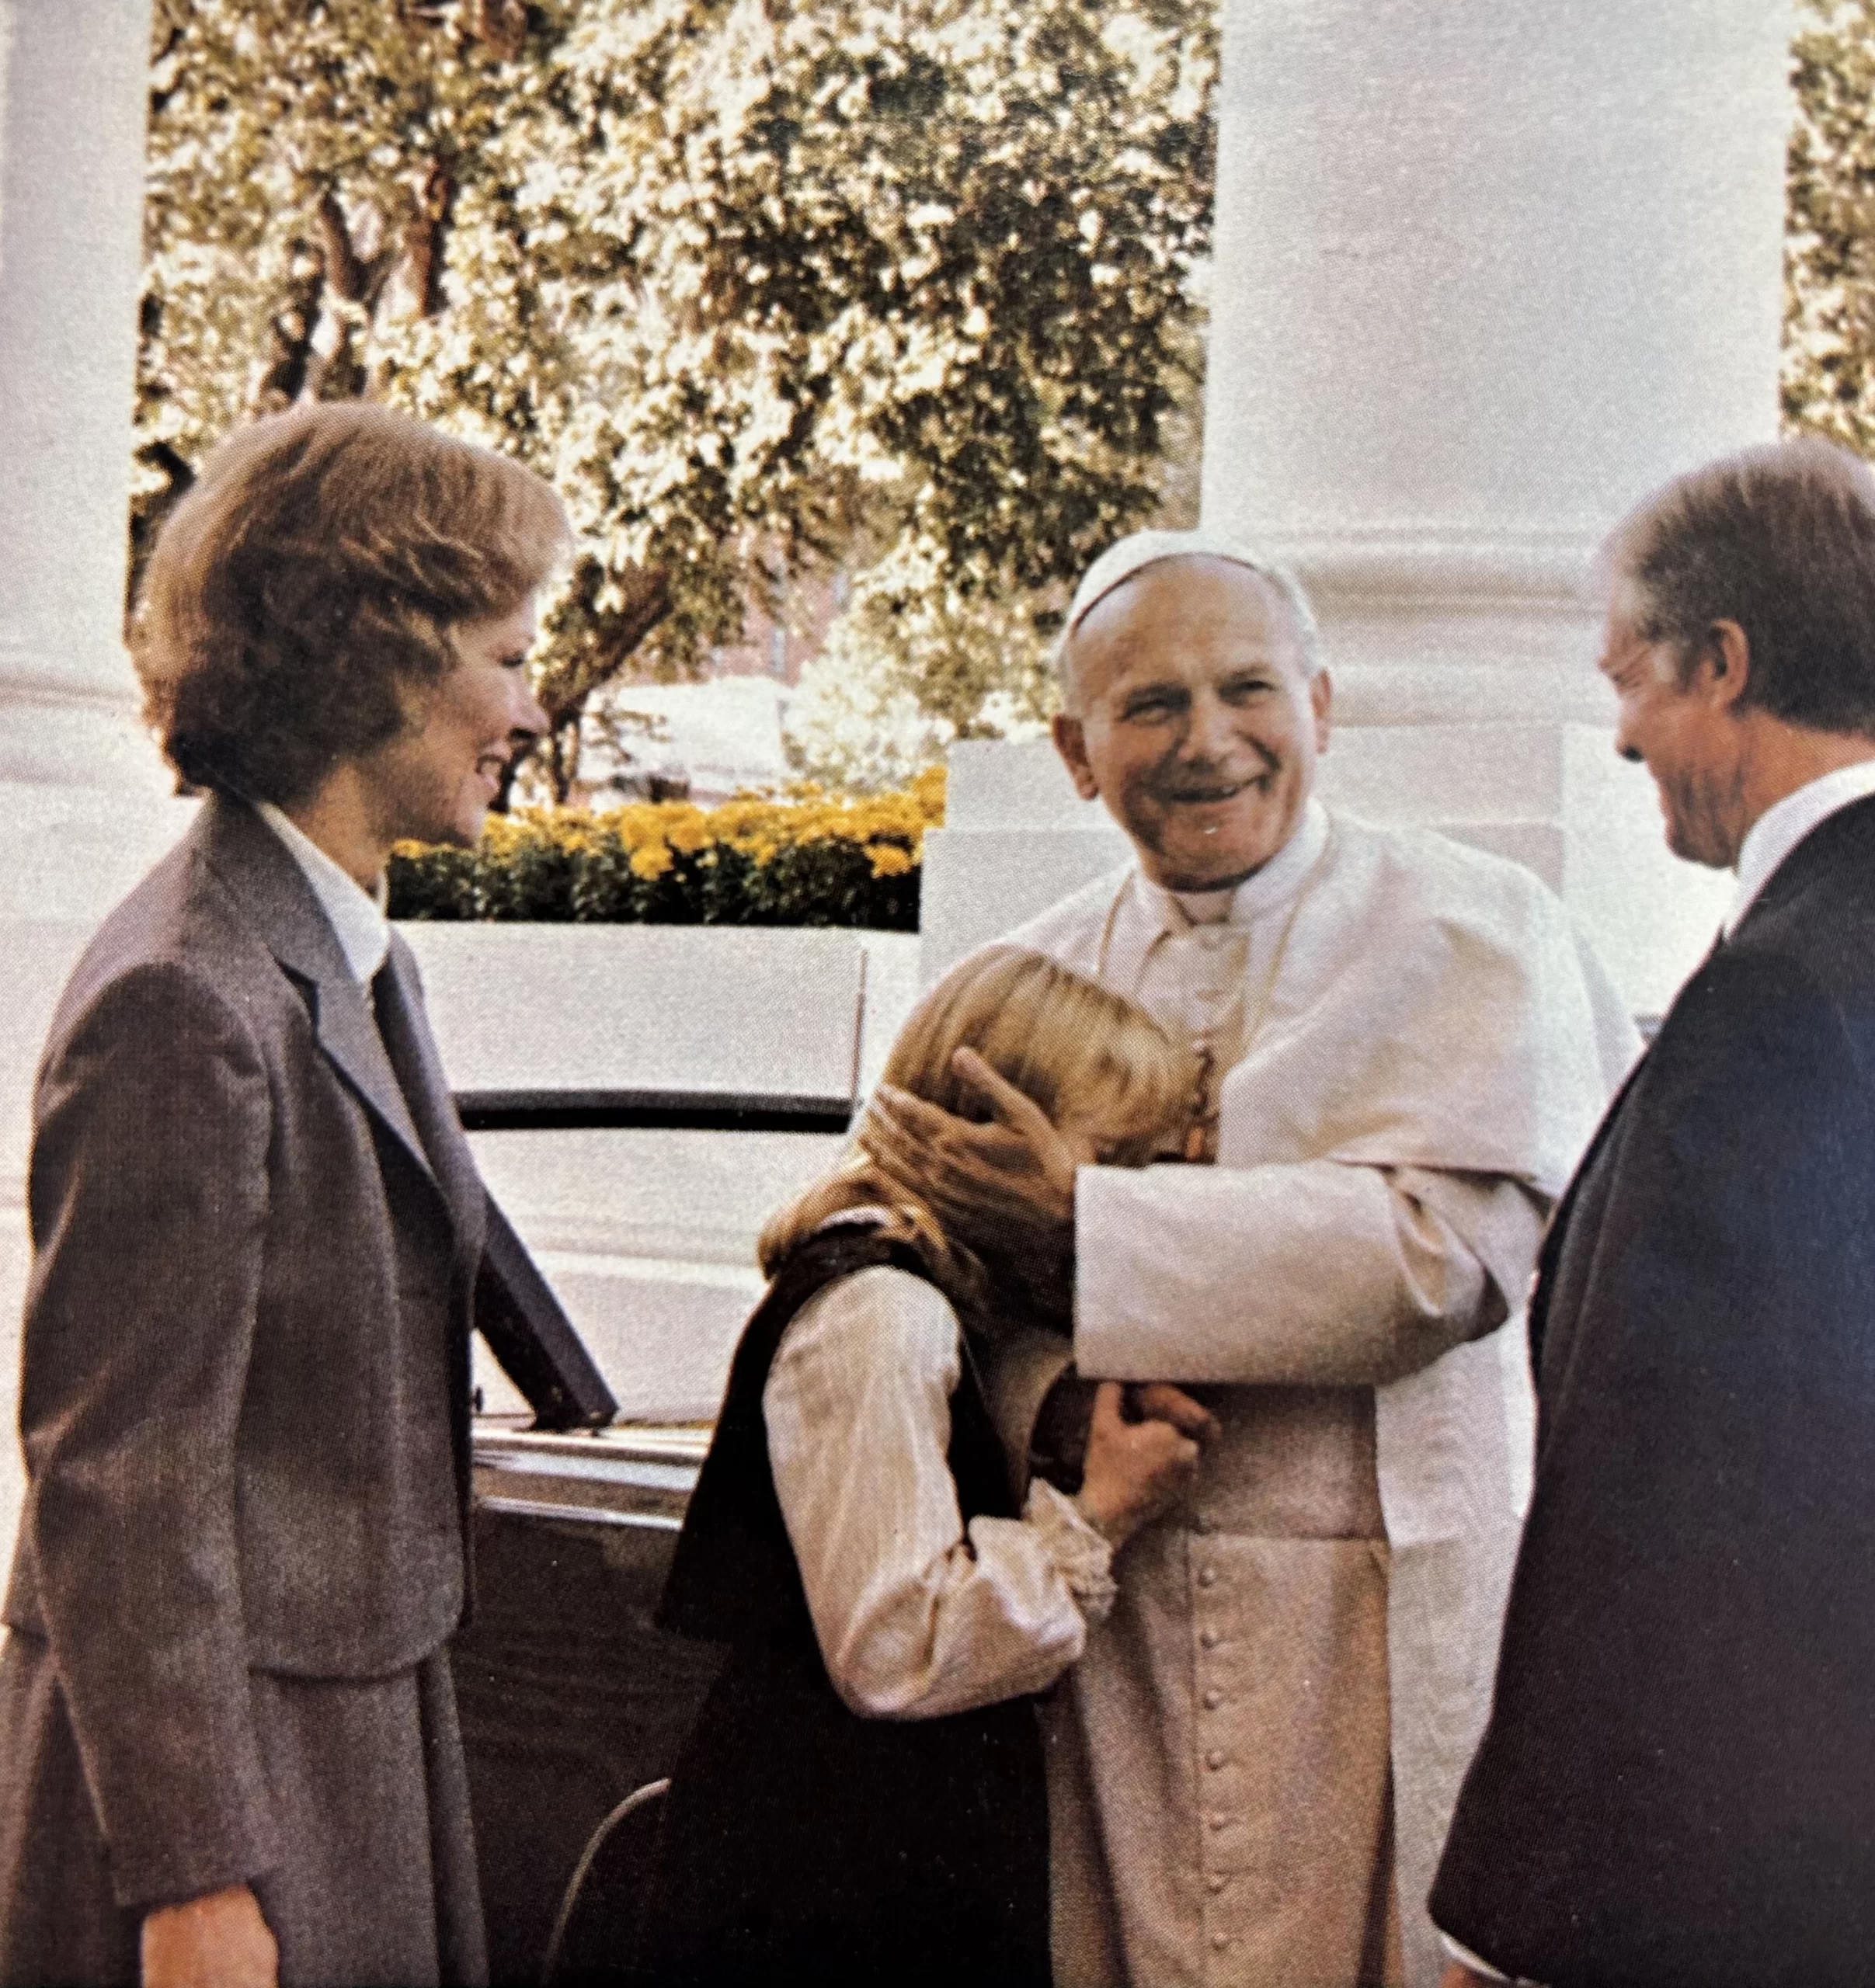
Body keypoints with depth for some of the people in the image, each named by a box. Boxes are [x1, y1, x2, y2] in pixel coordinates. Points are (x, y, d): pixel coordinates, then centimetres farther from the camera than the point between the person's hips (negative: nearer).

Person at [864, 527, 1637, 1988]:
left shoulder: (1469, 929, -3)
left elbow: (1447, 1251, -16)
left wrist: (1084, 1224, -17)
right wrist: (1063, 1400, -17)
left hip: (1379, 1611, -3)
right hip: (1109, 1608, 3)